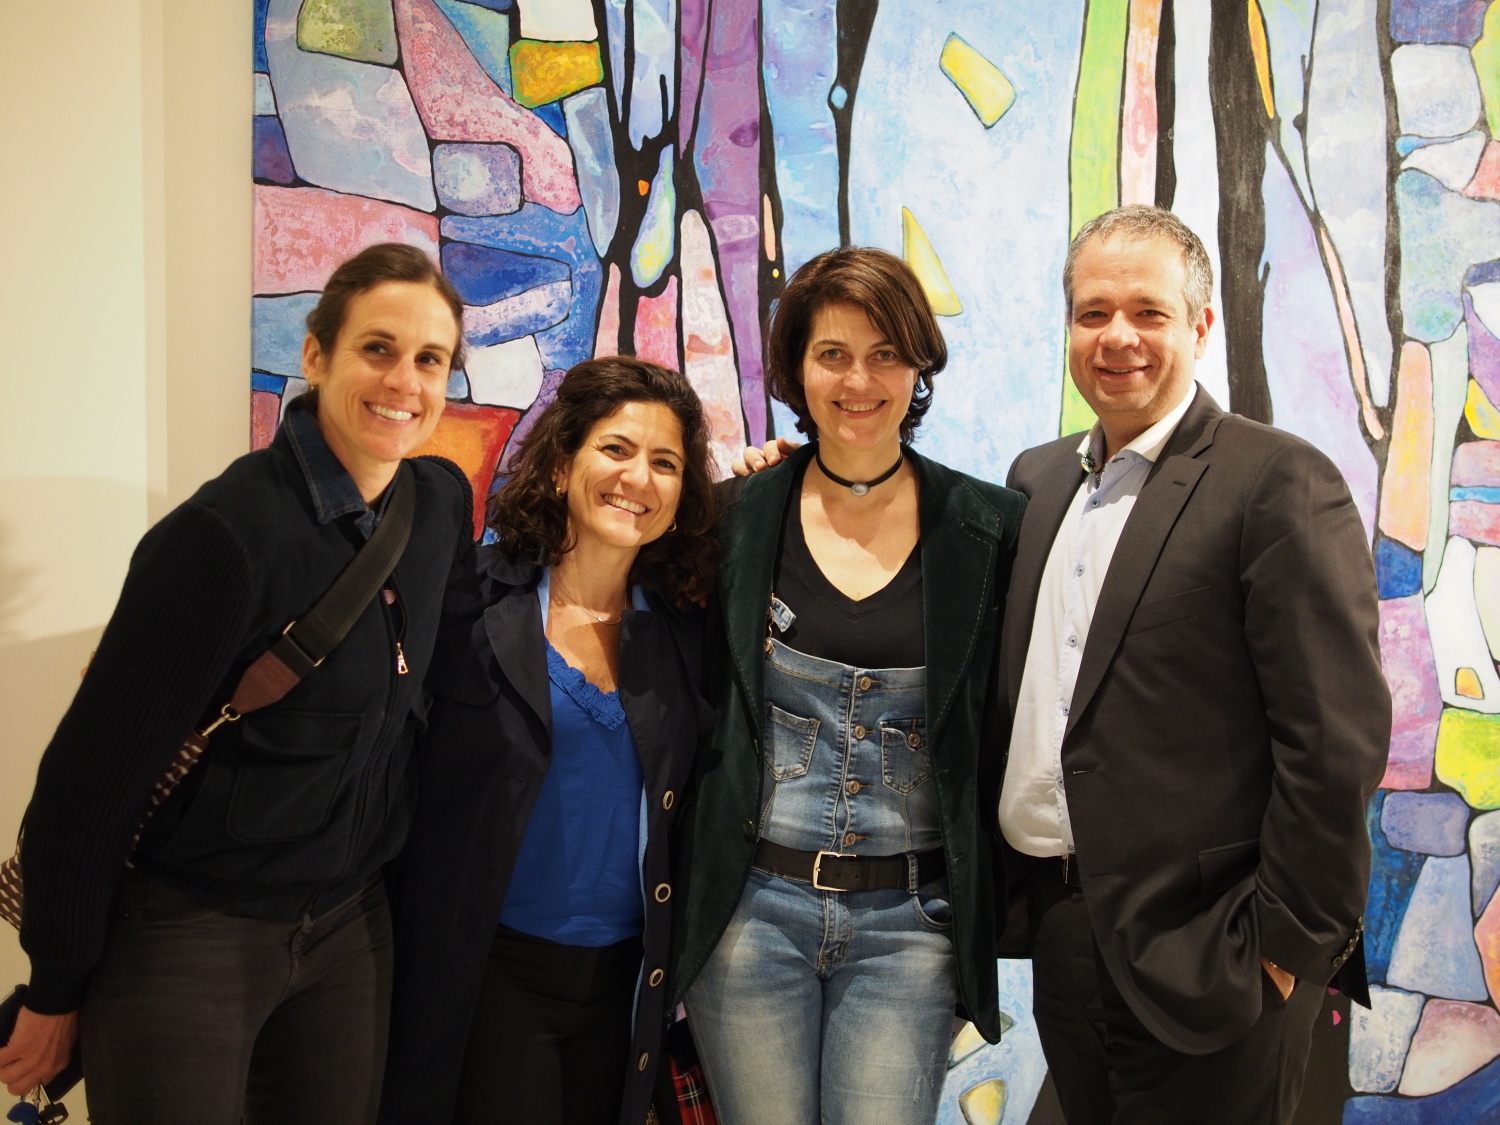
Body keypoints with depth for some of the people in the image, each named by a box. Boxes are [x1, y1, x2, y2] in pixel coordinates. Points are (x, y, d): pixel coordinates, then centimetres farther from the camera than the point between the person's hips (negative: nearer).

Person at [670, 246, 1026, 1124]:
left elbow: (1010, 728, 5)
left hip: (909, 921, 0)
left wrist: (1010, 903, 3)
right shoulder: (741, 516, 1)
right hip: (749, 910, 1)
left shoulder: (990, 527, 0)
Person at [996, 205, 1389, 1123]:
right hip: (1059, 931, 6)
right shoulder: (1038, 479, 10)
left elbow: (1338, 738, -14)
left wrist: (1287, 941, -14)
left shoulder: (1281, 483, -11)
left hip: (1196, 950, -6)